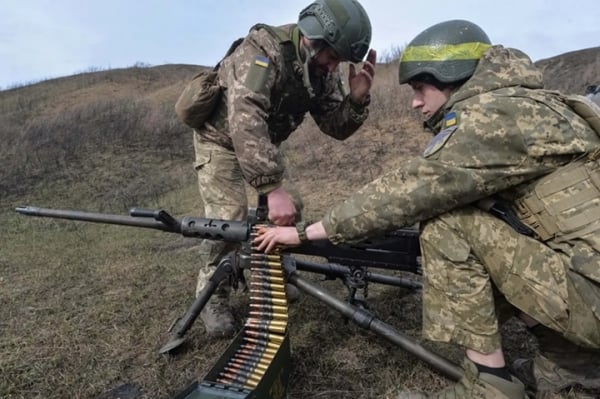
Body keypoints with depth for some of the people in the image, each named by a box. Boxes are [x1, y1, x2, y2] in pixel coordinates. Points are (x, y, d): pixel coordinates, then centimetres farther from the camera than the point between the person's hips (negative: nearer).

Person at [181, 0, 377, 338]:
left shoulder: (326, 70, -11)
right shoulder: (263, 50, -33)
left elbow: (336, 128, -12)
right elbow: (245, 122, -47)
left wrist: (357, 98, -32)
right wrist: (273, 188, -53)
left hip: (264, 143, 6)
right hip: (222, 138, -6)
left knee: (291, 207, -1)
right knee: (228, 218, -19)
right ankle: (213, 295, 5)